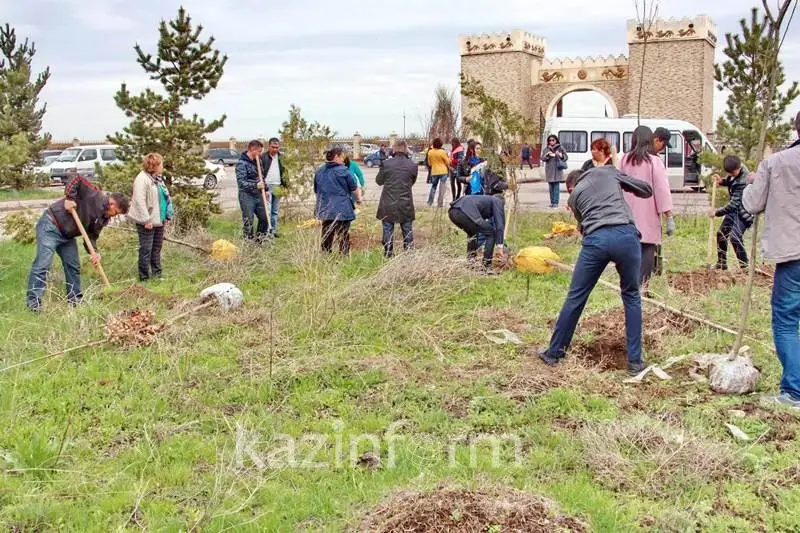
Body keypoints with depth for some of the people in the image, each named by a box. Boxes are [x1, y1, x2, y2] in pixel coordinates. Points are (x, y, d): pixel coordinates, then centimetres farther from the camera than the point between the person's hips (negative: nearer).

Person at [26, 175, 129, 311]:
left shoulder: (104, 218, 6)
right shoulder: (95, 195, -17)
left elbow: (92, 236, 7)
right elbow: (78, 179, -20)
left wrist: (94, 252, -10)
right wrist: (69, 197, -27)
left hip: (67, 236, 9)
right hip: (50, 226, -9)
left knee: (73, 266, 11)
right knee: (42, 264, -11)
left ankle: (74, 298, 24)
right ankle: (33, 302, -8)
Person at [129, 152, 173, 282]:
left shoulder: (158, 179, 13)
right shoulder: (142, 179, -16)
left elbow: (165, 198, 21)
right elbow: (139, 201, -22)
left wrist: (167, 216, 15)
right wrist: (146, 220, -22)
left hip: (159, 221, 9)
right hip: (148, 222, -9)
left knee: (157, 248, 16)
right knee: (146, 250, -2)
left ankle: (157, 274, 26)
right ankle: (144, 277, 5)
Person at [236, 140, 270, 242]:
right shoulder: (242, 163, -14)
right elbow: (241, 182, -22)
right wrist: (256, 185, -29)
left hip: (258, 195, 8)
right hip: (247, 196, -8)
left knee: (264, 218, 12)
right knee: (248, 222, -2)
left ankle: (259, 240, 28)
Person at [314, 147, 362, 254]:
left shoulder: (319, 171, 9)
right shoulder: (344, 171, -8)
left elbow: (316, 190, 19)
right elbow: (354, 188, 0)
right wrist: (358, 198, 19)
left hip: (325, 208, 5)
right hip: (342, 209, -5)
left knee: (327, 235, 11)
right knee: (343, 235, 1)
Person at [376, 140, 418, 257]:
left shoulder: (386, 164, -9)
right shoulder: (413, 165, -6)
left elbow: (379, 181, 4)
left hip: (388, 204, 0)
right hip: (405, 204, 1)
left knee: (388, 230, 9)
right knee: (407, 230, 12)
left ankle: (388, 254, 13)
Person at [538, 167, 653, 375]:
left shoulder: (574, 195, 26)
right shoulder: (608, 171, 25)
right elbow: (647, 190, 28)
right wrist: (625, 187, 46)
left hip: (595, 239, 0)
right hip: (626, 234, 0)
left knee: (575, 297, 12)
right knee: (631, 296, 17)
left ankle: (554, 353, 24)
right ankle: (635, 361, 17)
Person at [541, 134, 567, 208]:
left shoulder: (560, 148, 3)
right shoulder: (546, 149, 10)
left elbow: (565, 157, 5)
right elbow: (542, 158, 6)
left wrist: (561, 155, -15)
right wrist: (547, 155, -12)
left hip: (557, 170, -3)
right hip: (549, 170, 3)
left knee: (556, 187, -7)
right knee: (551, 187, 7)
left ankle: (556, 202, -5)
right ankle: (552, 202, 14)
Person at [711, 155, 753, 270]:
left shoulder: (743, 182, -30)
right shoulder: (734, 173, -5)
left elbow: (734, 204, -30)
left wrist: (717, 212, -21)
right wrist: (721, 181, -4)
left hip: (743, 213, -10)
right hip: (733, 210, 10)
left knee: (735, 237, -23)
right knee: (721, 234, 13)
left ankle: (744, 265, -17)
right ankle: (721, 263, 27)